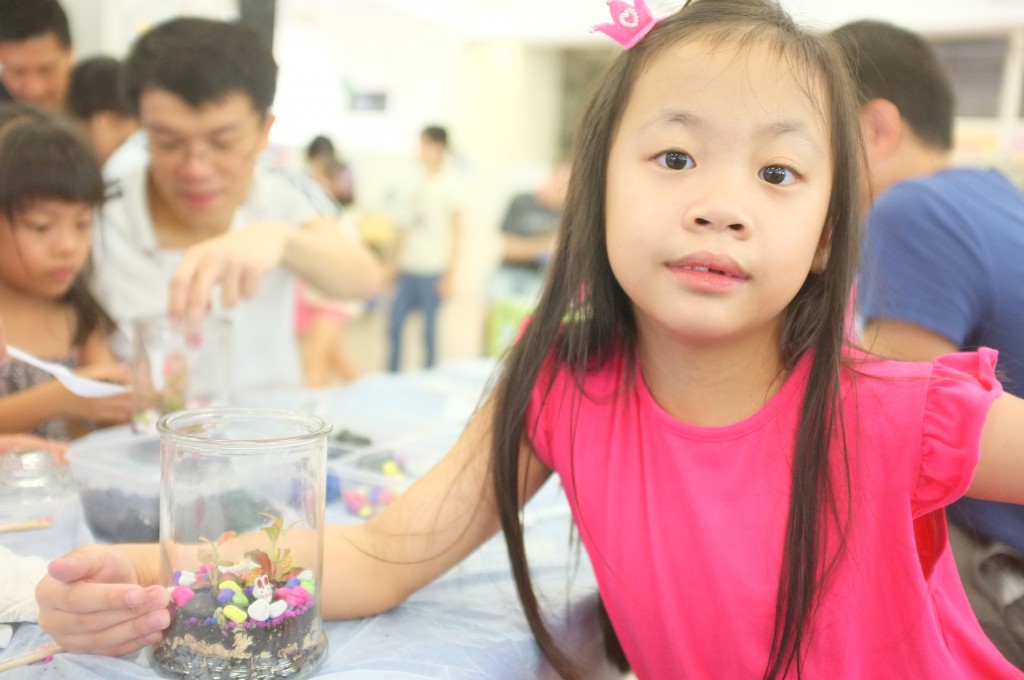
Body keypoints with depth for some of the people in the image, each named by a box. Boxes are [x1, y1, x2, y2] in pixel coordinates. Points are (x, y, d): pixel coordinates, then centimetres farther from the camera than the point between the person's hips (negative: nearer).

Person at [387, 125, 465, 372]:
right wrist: (395, 263, 16)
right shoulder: (417, 180, 13)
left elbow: (457, 231, -3)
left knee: (429, 328, 0)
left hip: (432, 270, -5)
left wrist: (449, 273, -7)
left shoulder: (450, 183, -2)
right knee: (394, 323, 3)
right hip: (407, 268, 5)